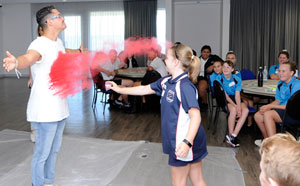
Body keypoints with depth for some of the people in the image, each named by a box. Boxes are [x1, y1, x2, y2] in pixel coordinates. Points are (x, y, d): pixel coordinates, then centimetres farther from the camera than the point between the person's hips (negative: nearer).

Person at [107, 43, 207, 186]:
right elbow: (146, 89, 20)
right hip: (177, 140, 8)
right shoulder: (166, 81, 6)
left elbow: (195, 115, -30)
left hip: (184, 142, -8)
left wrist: (187, 142, -42)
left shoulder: (185, 86, -22)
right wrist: (119, 89, 25)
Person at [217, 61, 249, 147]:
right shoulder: (219, 79, -6)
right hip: (225, 99, -3)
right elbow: (225, 95, -11)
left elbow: (237, 95, -11)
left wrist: (239, 107, -27)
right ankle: (231, 135, -24)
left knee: (245, 110, -27)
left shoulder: (237, 79, -1)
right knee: (233, 110, -34)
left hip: (236, 99, 3)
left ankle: (233, 136, -31)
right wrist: (235, 106, -22)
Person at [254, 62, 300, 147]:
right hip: (282, 109, 8)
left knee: (268, 114, -28)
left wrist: (270, 106, -17)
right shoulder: (280, 83, 9)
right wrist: (266, 106, -7)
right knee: (258, 115, -5)